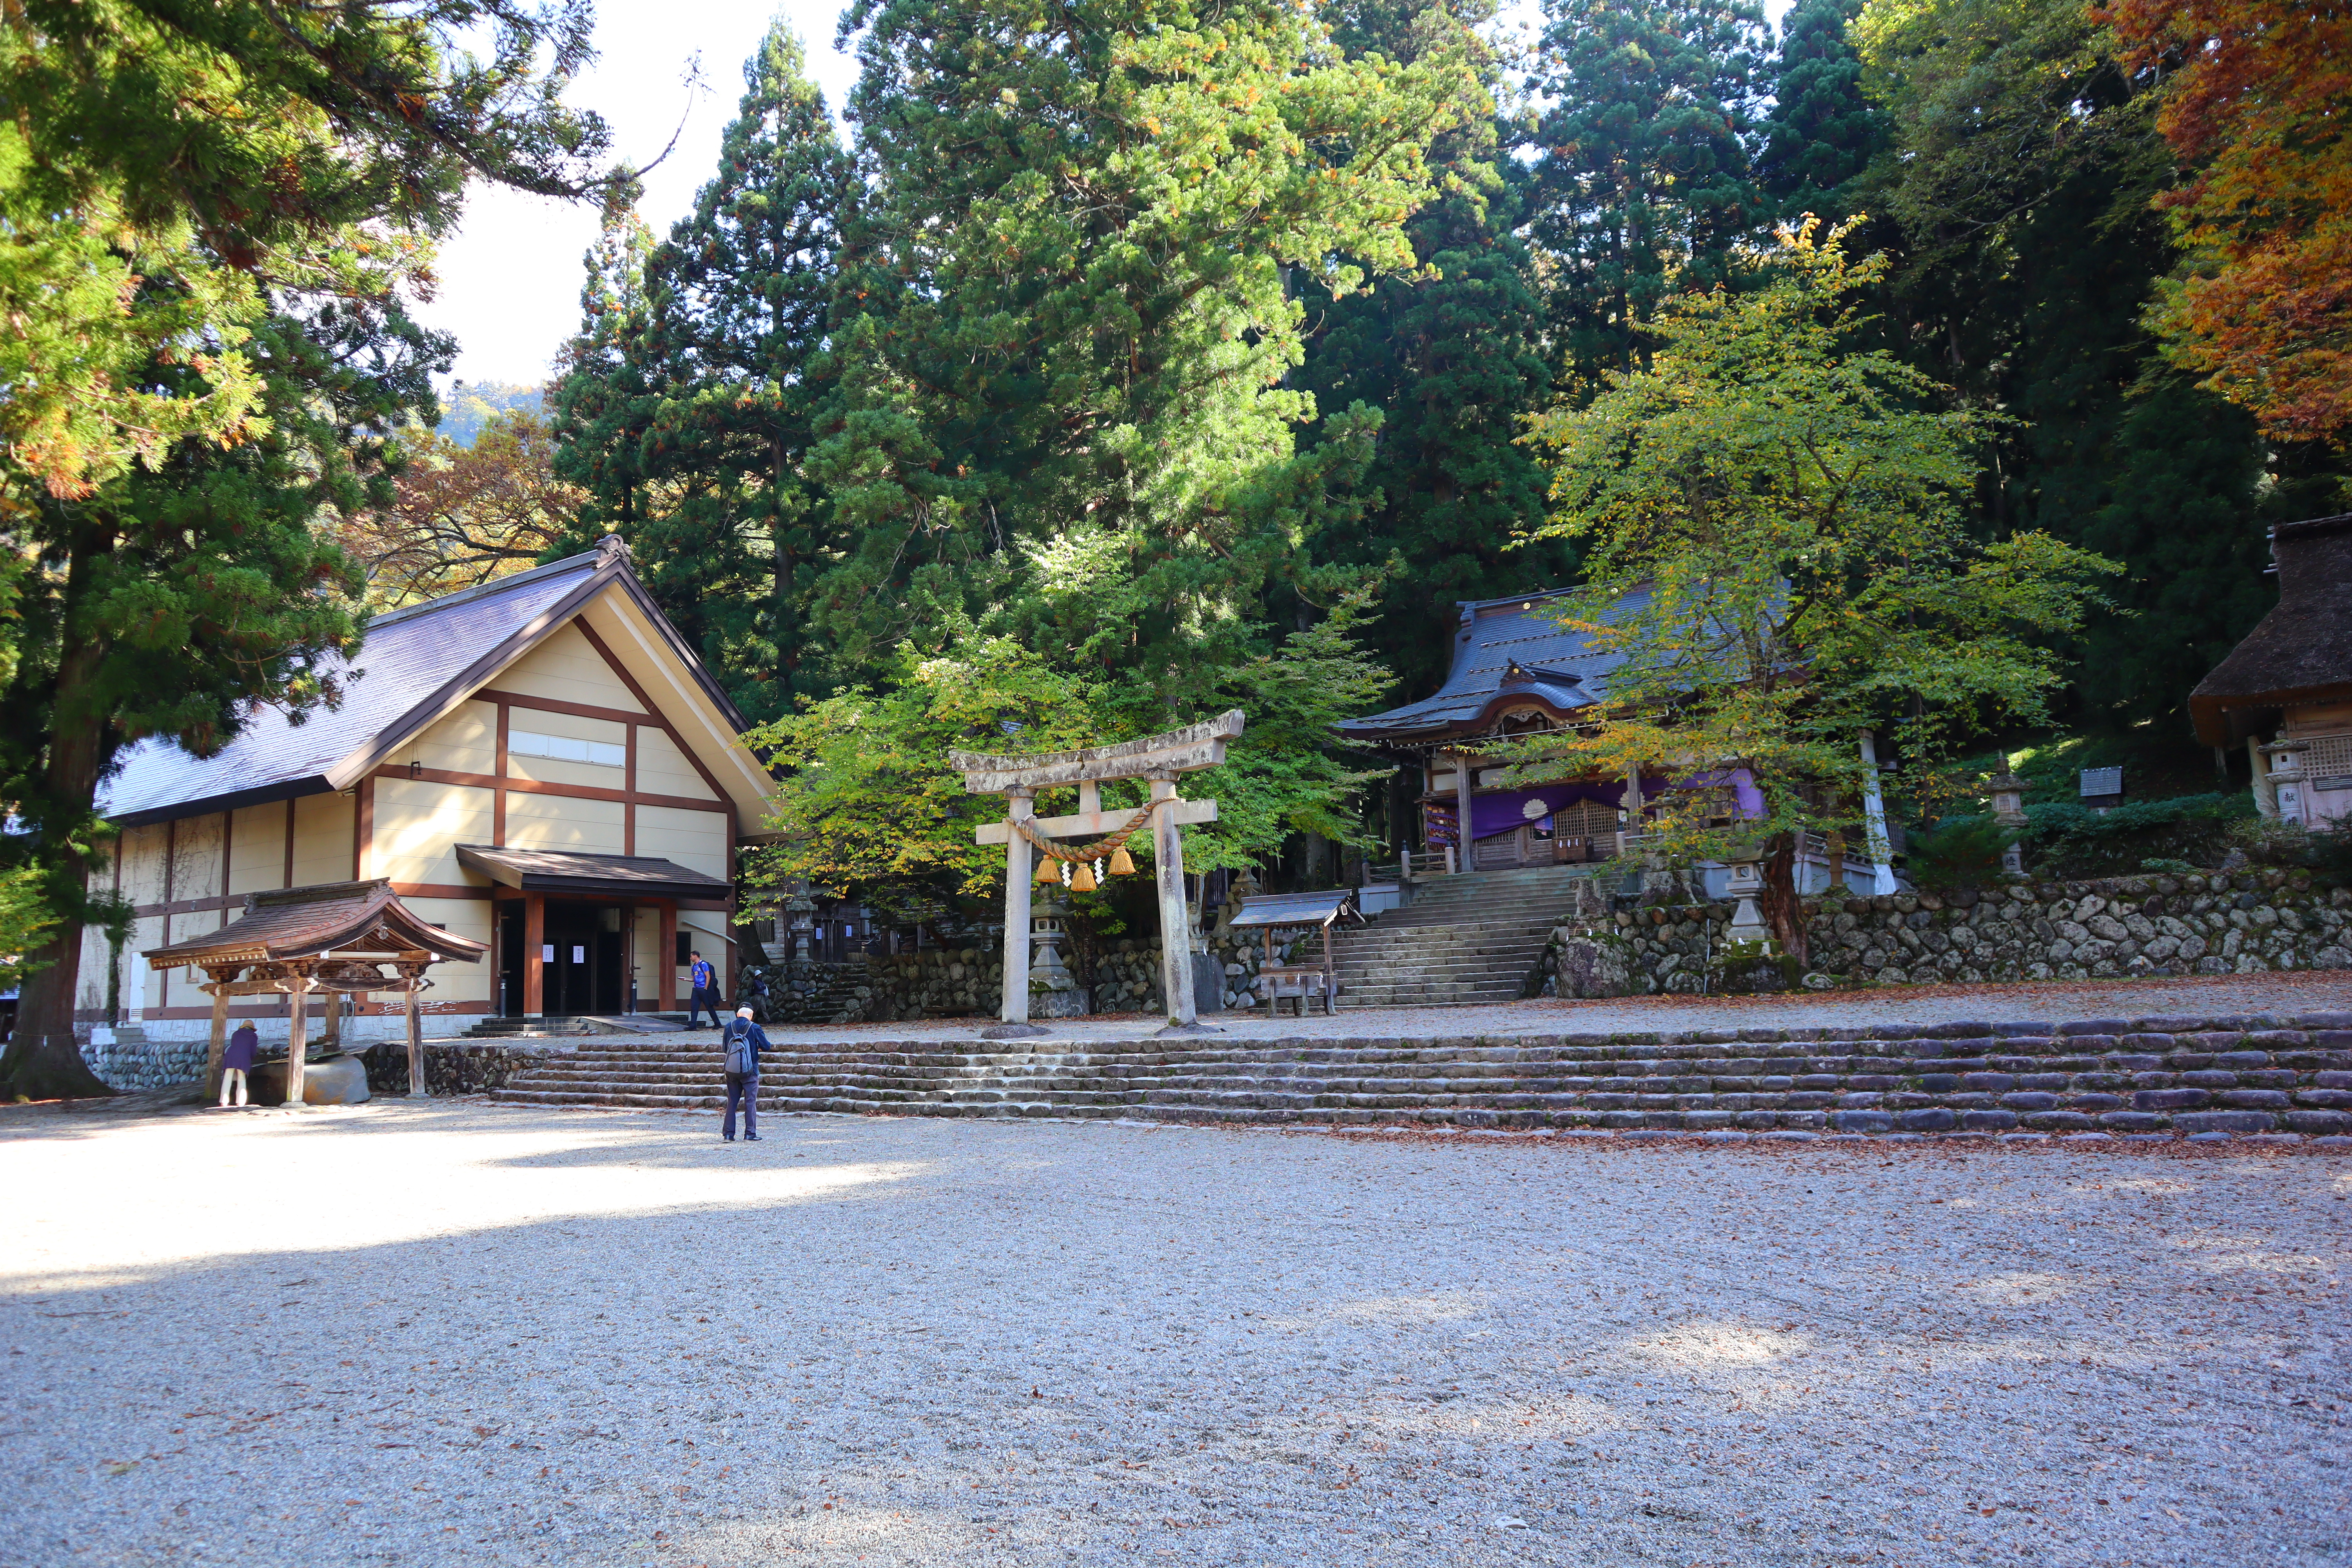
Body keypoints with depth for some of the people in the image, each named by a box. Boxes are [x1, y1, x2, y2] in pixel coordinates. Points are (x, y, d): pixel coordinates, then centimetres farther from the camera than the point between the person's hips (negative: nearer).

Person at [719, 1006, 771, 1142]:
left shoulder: (729, 1027, 4)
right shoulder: (755, 1028, -6)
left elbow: (724, 1048, 11)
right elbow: (766, 1046, -2)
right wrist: (757, 1048, 19)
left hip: (731, 1071, 3)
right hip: (749, 1071, -3)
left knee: (732, 1102, 10)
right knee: (751, 1102, 2)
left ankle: (728, 1134, 7)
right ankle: (750, 1134, 0)